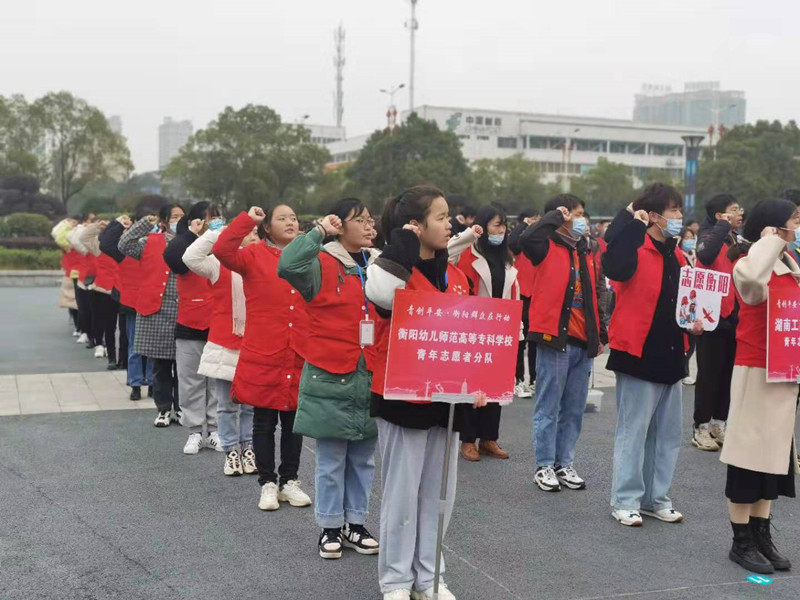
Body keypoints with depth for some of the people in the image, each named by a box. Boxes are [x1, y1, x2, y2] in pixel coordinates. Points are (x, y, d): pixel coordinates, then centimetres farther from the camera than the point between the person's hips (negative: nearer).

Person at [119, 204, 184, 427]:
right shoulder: (150, 242, 4)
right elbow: (124, 246, -8)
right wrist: (144, 224, -7)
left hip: (184, 312, 1)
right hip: (156, 311, -1)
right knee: (160, 365, 8)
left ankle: (179, 408, 18)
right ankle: (164, 409, 19)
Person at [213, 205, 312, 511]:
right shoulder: (254, 256, -4)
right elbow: (222, 250, -20)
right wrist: (247, 219, -21)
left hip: (301, 356, 3)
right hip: (263, 354, -3)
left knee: (294, 421, 12)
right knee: (264, 422, 6)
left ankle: (289, 480, 25)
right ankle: (268, 483, 18)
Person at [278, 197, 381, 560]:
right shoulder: (322, 264, -7)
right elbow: (287, 266, -27)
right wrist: (319, 232, -24)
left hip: (372, 377, 5)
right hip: (331, 377, -5)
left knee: (363, 458, 14)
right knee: (331, 460, 6)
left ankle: (356, 523, 26)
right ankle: (330, 527, 19)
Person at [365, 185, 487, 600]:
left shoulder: (456, 277, 9)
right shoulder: (396, 270, -10)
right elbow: (378, 292, -34)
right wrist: (402, 243, -24)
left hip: (447, 399, 6)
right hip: (402, 396, -6)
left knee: (438, 492, 13)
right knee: (402, 492, 3)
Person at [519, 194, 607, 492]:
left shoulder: (586, 252, 14)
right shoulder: (548, 247, -4)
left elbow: (595, 297, 18)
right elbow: (525, 238, -28)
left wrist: (600, 335, 17)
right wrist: (555, 217, -16)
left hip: (583, 340, 6)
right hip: (554, 337, -6)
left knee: (574, 408, 12)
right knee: (549, 405, 2)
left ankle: (565, 463, 22)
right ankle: (545, 465, 11)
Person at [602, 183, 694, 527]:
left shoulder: (676, 256, 12)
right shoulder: (635, 249, -12)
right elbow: (614, 267, -35)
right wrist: (631, 222, -28)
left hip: (670, 353, 8)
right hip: (638, 352, -8)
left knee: (667, 434, 13)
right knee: (633, 431, 0)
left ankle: (656, 498, 24)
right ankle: (625, 501, 11)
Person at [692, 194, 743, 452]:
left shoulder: (737, 240, 14)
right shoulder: (709, 236, -8)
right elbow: (706, 256, -31)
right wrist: (723, 226, -21)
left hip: (734, 316, 7)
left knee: (728, 373, 11)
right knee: (709, 373, -2)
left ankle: (719, 423, 21)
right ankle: (701, 428, 6)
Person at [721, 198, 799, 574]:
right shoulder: (755, 268, -15)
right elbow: (748, 276, -41)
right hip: (757, 371, -9)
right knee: (750, 452, 0)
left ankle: (762, 536, 24)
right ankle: (741, 542, 10)